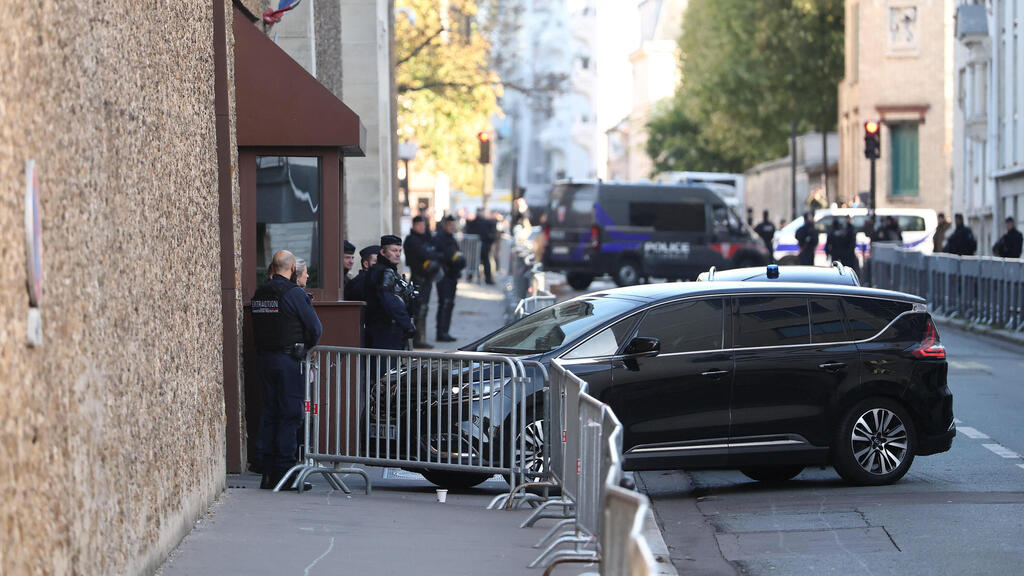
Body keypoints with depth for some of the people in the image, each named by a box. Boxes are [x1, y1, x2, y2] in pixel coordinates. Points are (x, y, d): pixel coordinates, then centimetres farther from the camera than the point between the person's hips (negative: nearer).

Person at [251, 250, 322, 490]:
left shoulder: (260, 293, 9)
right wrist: (306, 348, 8)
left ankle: (269, 473, 12)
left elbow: (256, 328, 14)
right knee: (289, 414, -4)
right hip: (289, 360, -7)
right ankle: (284, 469, -6)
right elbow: (315, 328, -10)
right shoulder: (294, 293, -12)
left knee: (269, 412, 10)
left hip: (263, 358, 7)